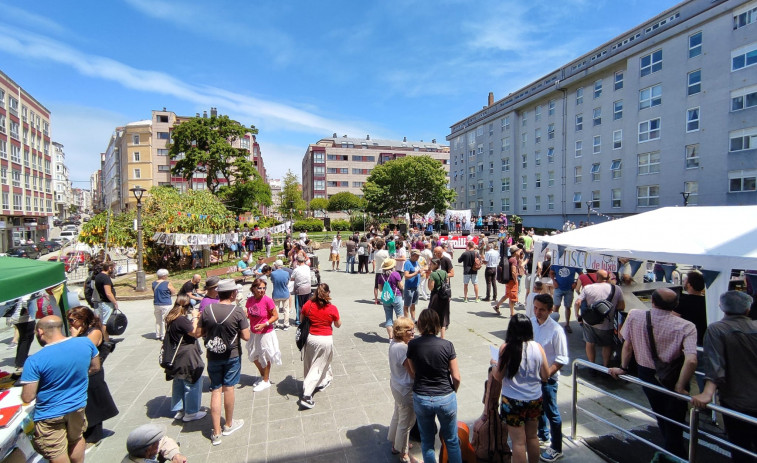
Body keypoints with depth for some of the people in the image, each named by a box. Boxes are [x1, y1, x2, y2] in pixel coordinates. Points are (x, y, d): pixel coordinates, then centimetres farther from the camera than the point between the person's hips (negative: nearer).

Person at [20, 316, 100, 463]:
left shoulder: (34, 361, -25)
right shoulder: (86, 342, -14)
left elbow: (27, 398, -19)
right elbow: (95, 367, 1)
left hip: (50, 415, -4)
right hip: (78, 407, 4)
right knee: (76, 439, 29)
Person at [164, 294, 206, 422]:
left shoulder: (171, 318, 4)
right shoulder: (182, 320, -25)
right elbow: (195, 333, -18)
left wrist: (194, 318, 4)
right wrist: (195, 317, -12)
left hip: (177, 357, 10)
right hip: (187, 357, -10)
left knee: (178, 383, 21)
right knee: (192, 384, 4)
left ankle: (179, 410, 34)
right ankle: (191, 413, 15)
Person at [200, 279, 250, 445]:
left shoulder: (207, 309, -8)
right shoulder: (237, 311, -17)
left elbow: (201, 333, 2)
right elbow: (246, 336, -15)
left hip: (213, 357, 2)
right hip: (232, 356, -2)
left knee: (216, 391, 10)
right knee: (228, 388, 13)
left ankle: (216, 433, 15)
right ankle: (229, 425, 31)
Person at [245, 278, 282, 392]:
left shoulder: (268, 300, -21)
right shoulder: (250, 300, -4)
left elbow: (275, 316, -16)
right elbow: (249, 315, 10)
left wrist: (264, 325, -26)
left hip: (266, 333, -6)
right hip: (254, 333, 6)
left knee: (265, 357, 9)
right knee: (254, 356, 20)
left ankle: (266, 381, 29)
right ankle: (263, 376, 43)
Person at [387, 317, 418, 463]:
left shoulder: (393, 343, -5)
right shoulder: (403, 348, -33)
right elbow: (413, 373, -25)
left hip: (396, 385, 9)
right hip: (406, 390, -9)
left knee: (397, 416, 28)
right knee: (406, 422, 13)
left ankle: (396, 444, 49)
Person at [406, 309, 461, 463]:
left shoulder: (412, 345, -12)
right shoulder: (447, 345, -14)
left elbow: (413, 371, 1)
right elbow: (456, 377, -8)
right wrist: (453, 392, 10)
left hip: (421, 399, 1)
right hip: (446, 398, 0)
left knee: (427, 441, 21)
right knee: (452, 440, 21)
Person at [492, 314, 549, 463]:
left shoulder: (506, 348, -18)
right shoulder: (538, 347, -9)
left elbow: (498, 376, -11)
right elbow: (546, 376, -1)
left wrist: (494, 364, 8)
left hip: (513, 401, -4)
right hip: (535, 399, 4)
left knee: (518, 442, 9)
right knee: (532, 437, 23)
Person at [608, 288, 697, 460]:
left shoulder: (634, 316, -15)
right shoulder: (686, 326, -21)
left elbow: (627, 345, -6)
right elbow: (691, 361, -31)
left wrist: (623, 368, 8)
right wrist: (680, 387, -17)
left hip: (647, 375, 3)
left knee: (661, 417, 27)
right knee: (674, 424, 17)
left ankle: (674, 452, 50)